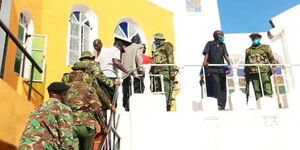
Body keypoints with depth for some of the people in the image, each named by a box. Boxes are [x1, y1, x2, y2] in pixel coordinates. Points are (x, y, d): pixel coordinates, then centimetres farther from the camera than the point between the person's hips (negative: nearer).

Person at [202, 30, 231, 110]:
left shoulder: (222, 45, 18)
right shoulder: (210, 44, 6)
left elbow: (225, 55, 6)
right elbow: (206, 53, -5)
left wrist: (228, 62, -12)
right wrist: (205, 61, -24)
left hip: (221, 68, 5)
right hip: (212, 68, -5)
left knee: (223, 86, 2)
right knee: (216, 83, -18)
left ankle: (222, 105, 8)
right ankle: (218, 104, -17)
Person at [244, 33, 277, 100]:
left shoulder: (266, 47, 15)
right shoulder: (248, 50, 20)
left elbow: (272, 58, 11)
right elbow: (246, 64, 22)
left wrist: (274, 62, -11)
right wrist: (246, 75, 17)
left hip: (265, 72, -2)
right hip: (253, 73, 2)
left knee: (268, 91, -12)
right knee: (257, 92, -2)